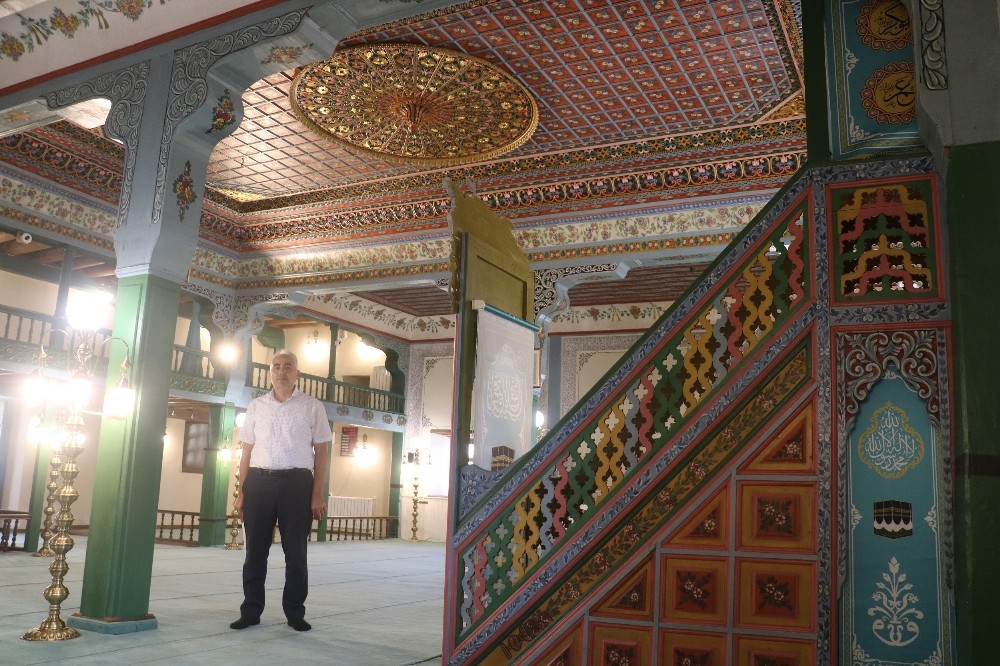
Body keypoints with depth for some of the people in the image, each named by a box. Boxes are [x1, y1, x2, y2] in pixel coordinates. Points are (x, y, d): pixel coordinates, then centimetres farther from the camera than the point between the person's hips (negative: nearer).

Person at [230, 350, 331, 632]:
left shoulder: (312, 407, 4)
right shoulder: (256, 406, 12)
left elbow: (321, 452, 3)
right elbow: (247, 451, 12)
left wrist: (318, 494, -5)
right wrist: (241, 492, 6)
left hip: (297, 482, -2)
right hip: (259, 481, 2)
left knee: (296, 551, 4)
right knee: (255, 550, 6)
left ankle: (295, 612, 16)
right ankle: (251, 611, 19)